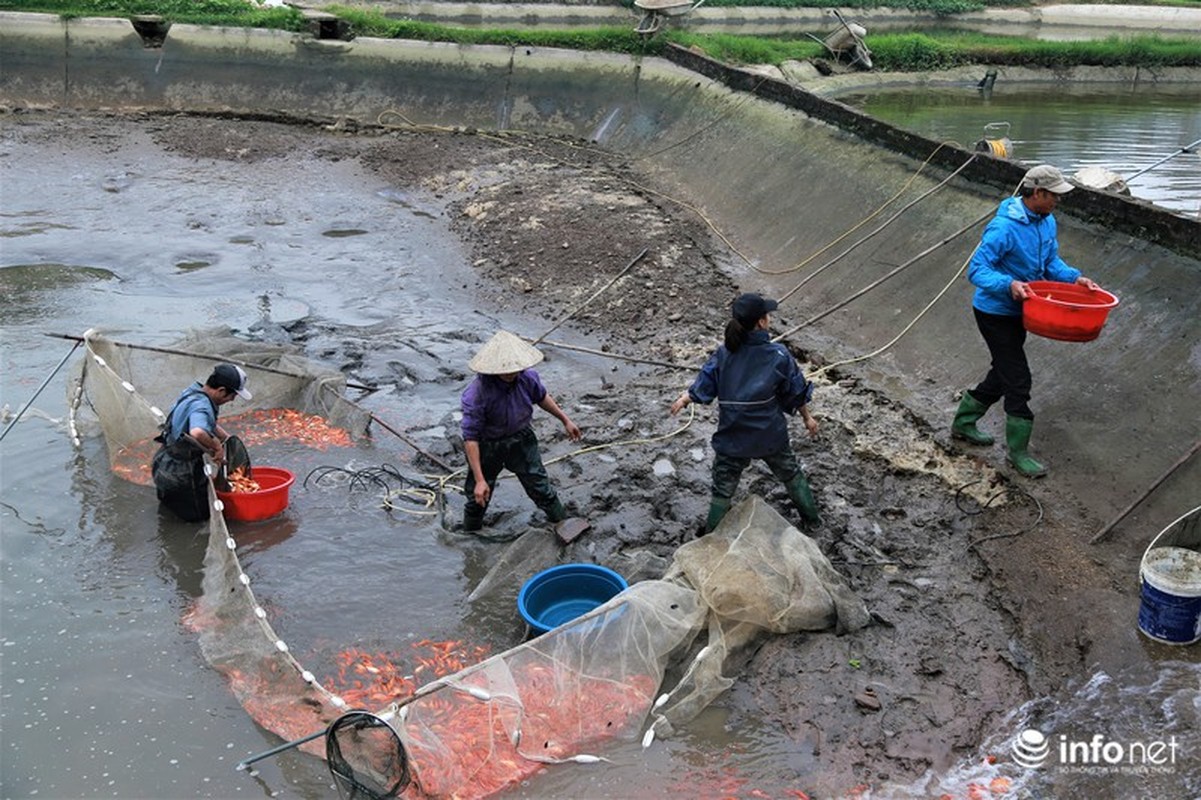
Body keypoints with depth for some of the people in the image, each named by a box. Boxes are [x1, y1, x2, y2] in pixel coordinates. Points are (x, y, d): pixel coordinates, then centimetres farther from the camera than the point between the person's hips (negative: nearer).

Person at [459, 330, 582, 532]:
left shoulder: (527, 377, -19)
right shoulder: (477, 394, -35)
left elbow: (542, 397, 6)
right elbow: (470, 438, -30)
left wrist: (565, 420, 15)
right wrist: (479, 480, -31)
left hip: (521, 440, 3)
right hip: (488, 447, -3)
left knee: (540, 486, 16)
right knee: (479, 497, 16)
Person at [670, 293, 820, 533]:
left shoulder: (724, 354, -13)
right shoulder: (778, 355, -14)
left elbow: (703, 387, -7)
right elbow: (796, 393, -3)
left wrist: (682, 400, 12)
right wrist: (807, 418, 14)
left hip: (733, 439, 0)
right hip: (771, 436, 0)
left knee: (723, 489, 14)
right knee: (791, 474, 26)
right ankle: (812, 517, 43)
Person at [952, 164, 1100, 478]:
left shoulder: (1047, 222, 2)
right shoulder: (1004, 227, -26)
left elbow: (1051, 261, 11)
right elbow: (977, 270, -27)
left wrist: (1074, 277, -7)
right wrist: (1009, 284, -42)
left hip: (1018, 312, 9)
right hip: (995, 313, -9)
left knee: (1002, 375, 20)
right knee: (1018, 381, -6)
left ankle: (963, 423, 38)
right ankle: (1018, 452, 7)